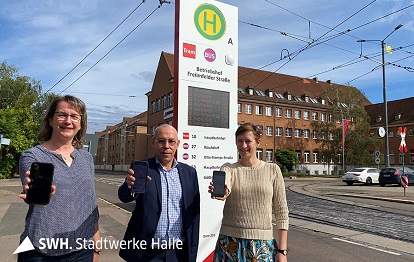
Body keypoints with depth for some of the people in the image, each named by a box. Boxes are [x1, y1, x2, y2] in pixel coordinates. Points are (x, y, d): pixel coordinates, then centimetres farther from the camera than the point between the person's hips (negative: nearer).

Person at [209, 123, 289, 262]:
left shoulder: (272, 170, 0)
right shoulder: (229, 168, 0)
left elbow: (281, 212, 1)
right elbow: (225, 186, -23)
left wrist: (282, 250, -2)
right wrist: (221, 193, -45)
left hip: (263, 244, 0)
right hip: (231, 242, 0)